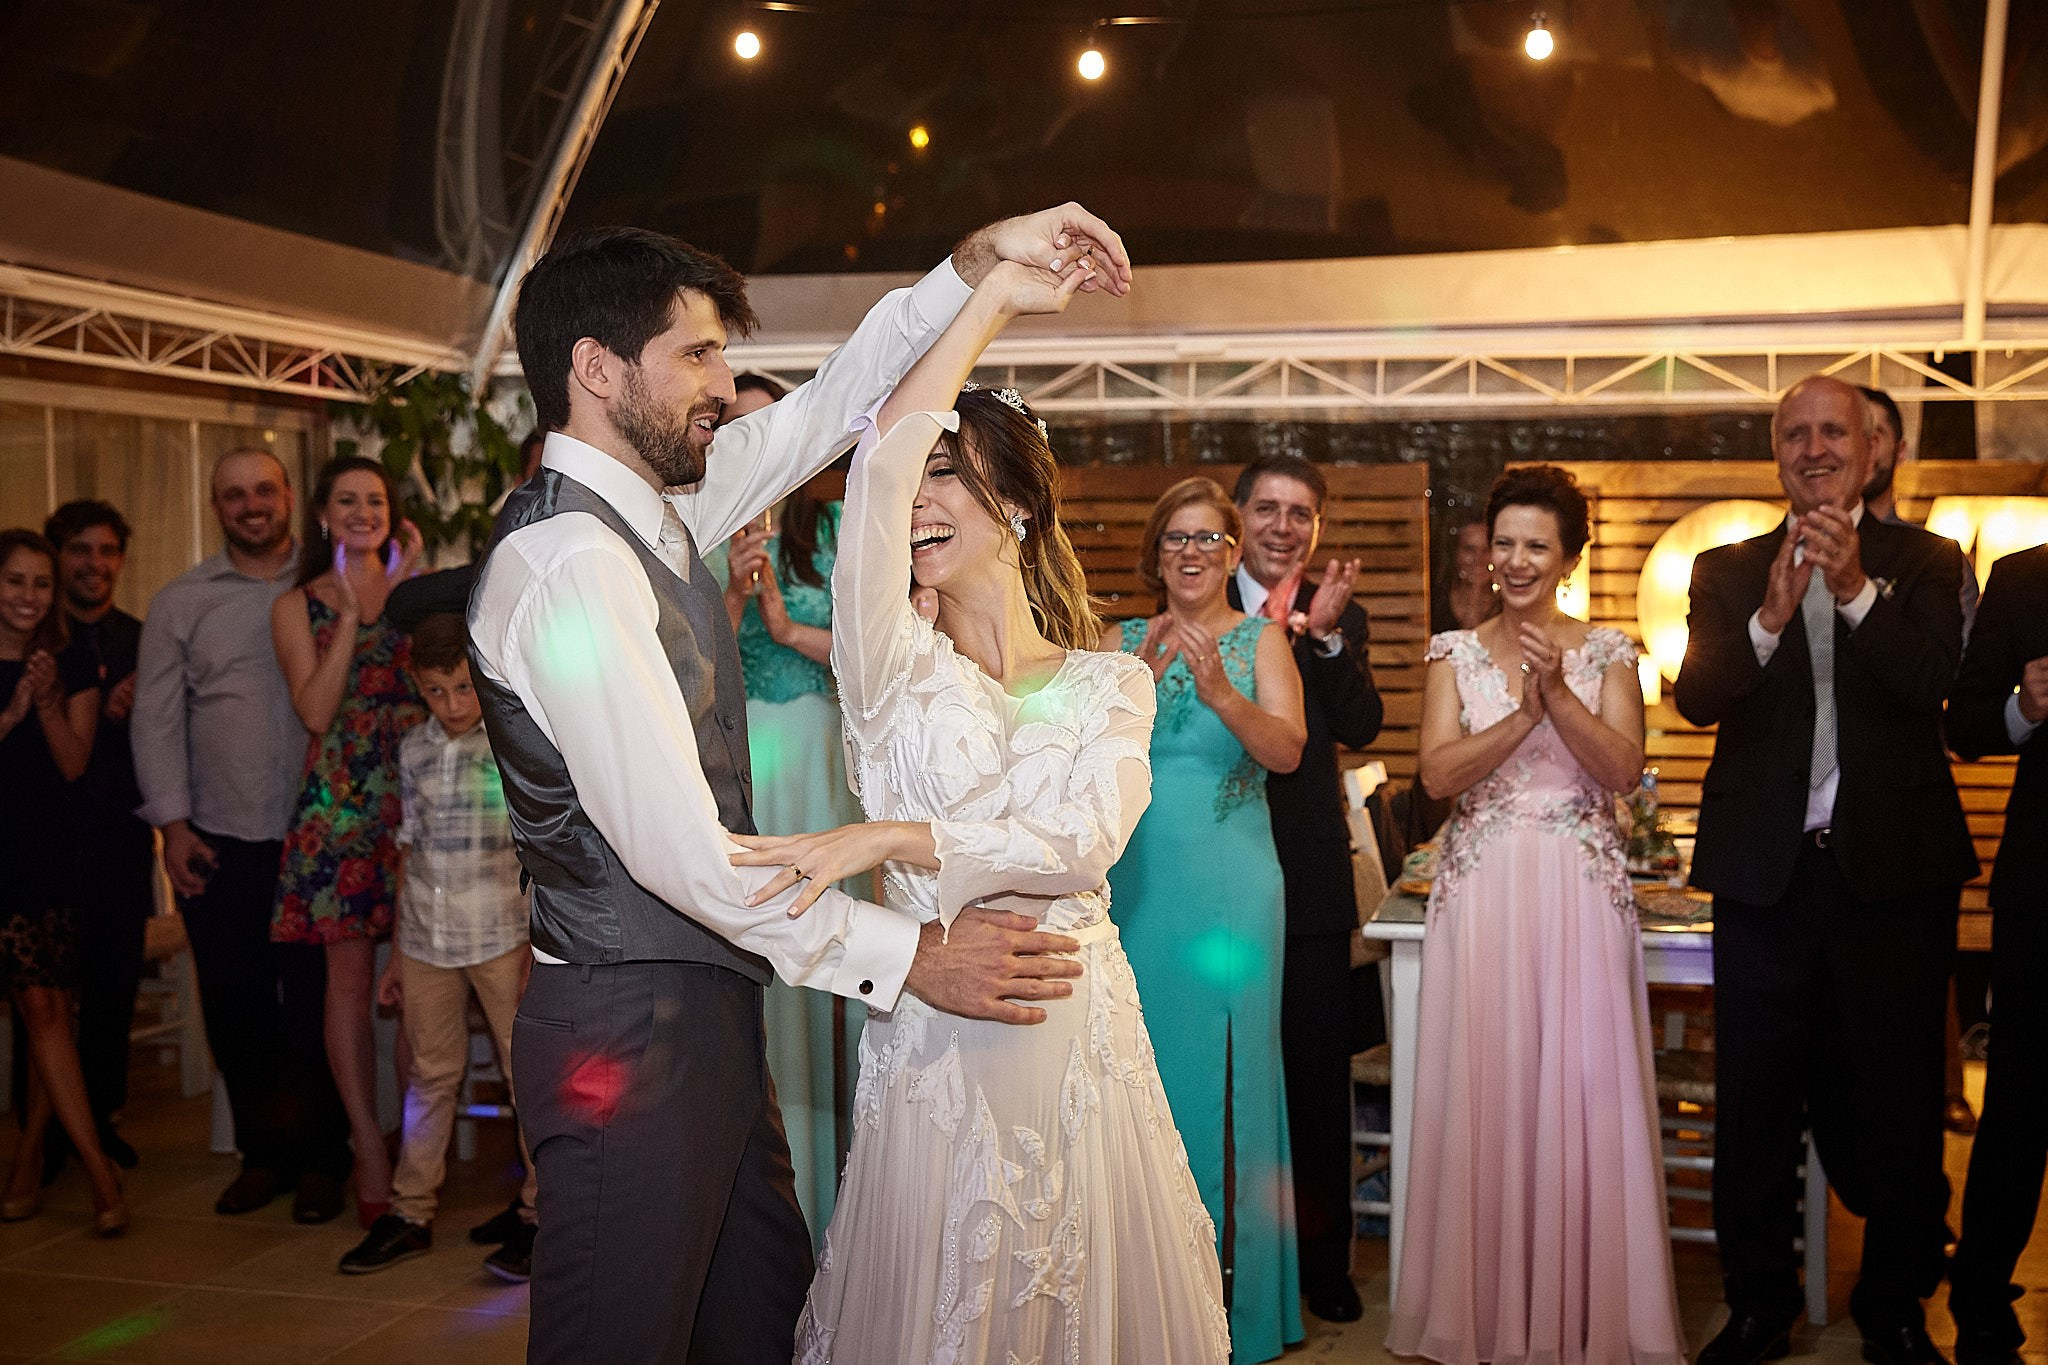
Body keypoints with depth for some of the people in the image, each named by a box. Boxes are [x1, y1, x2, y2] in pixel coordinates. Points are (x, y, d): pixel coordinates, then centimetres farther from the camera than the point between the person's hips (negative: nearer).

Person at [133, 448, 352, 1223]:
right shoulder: (181, 603, 8)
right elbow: (157, 717, 7)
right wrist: (173, 822, -2)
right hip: (218, 839, 2)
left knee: (314, 1003, 2)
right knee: (234, 1006, 7)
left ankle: (320, 1160, 14)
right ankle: (262, 1153, 21)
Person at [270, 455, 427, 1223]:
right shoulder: (298, 606, 9)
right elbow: (316, 710, -4)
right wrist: (351, 612, -5)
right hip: (341, 798, -1)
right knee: (350, 972, -3)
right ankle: (369, 1146, 4)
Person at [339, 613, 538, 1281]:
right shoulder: (414, 749, 8)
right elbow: (414, 848, 13)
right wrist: (398, 950, 15)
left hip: (504, 936, -4)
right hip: (427, 937, 4)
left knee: (531, 1072, 2)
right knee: (431, 1074, 12)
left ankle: (541, 1214, 12)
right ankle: (410, 1212, 21)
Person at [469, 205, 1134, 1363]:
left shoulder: (654, 509, 7)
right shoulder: (566, 564, -21)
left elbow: (826, 410, 18)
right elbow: (674, 845, -25)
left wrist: (980, 262, 10)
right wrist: (907, 954, -22)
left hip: (706, 1008, 10)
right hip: (631, 1035, -10)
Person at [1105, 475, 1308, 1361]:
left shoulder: (1261, 639, 3)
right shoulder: (1122, 641, 8)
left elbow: (1286, 750, -11)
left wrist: (1220, 691, -27)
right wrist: (1144, 676, -20)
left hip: (1230, 886, -2)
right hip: (1137, 881, 2)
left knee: (1225, 1072, 1)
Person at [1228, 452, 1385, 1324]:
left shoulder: (1338, 616, 7)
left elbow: (1361, 727, -7)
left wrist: (1323, 636, -19)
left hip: (1309, 881, 1)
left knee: (1317, 1076, 7)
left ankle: (1322, 1259, 21)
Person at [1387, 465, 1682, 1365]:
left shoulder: (1607, 653, 6)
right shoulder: (1455, 652, 6)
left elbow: (1623, 770, -6)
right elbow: (1437, 775, -6)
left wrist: (1557, 691, -18)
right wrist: (1525, 710, -17)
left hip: (1581, 893, 0)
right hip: (1481, 891, 0)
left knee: (1583, 1090, 0)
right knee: (1483, 1094, 1)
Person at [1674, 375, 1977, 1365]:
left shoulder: (1924, 563, 3)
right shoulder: (1727, 570, 6)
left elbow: (1930, 681, -14)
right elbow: (1695, 696, -10)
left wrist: (1856, 589, -28)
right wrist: (1768, 619, -28)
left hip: (1892, 870, -1)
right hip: (1765, 873, 1)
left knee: (1897, 1101, 9)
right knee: (1755, 1106, 9)